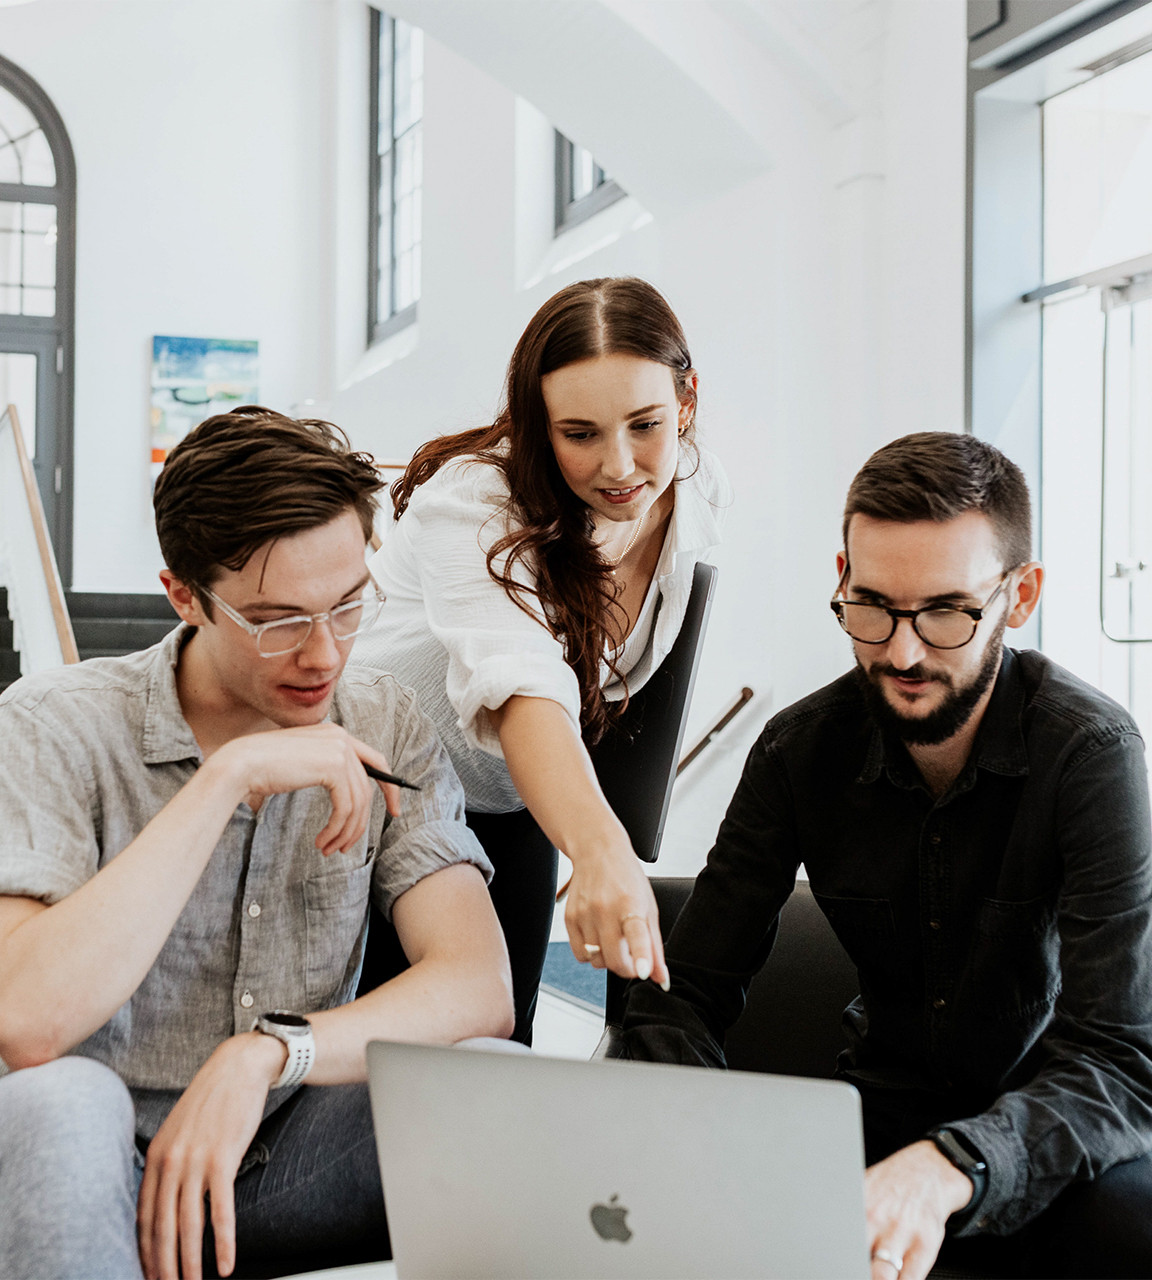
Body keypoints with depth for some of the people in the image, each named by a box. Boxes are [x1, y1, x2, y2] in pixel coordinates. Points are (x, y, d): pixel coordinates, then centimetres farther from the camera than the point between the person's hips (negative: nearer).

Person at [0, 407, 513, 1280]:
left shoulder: (385, 728, -3)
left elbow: (480, 989, -14)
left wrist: (264, 1053, -30)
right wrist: (228, 778, -28)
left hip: (290, 1158, 3)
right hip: (105, 1172, -2)